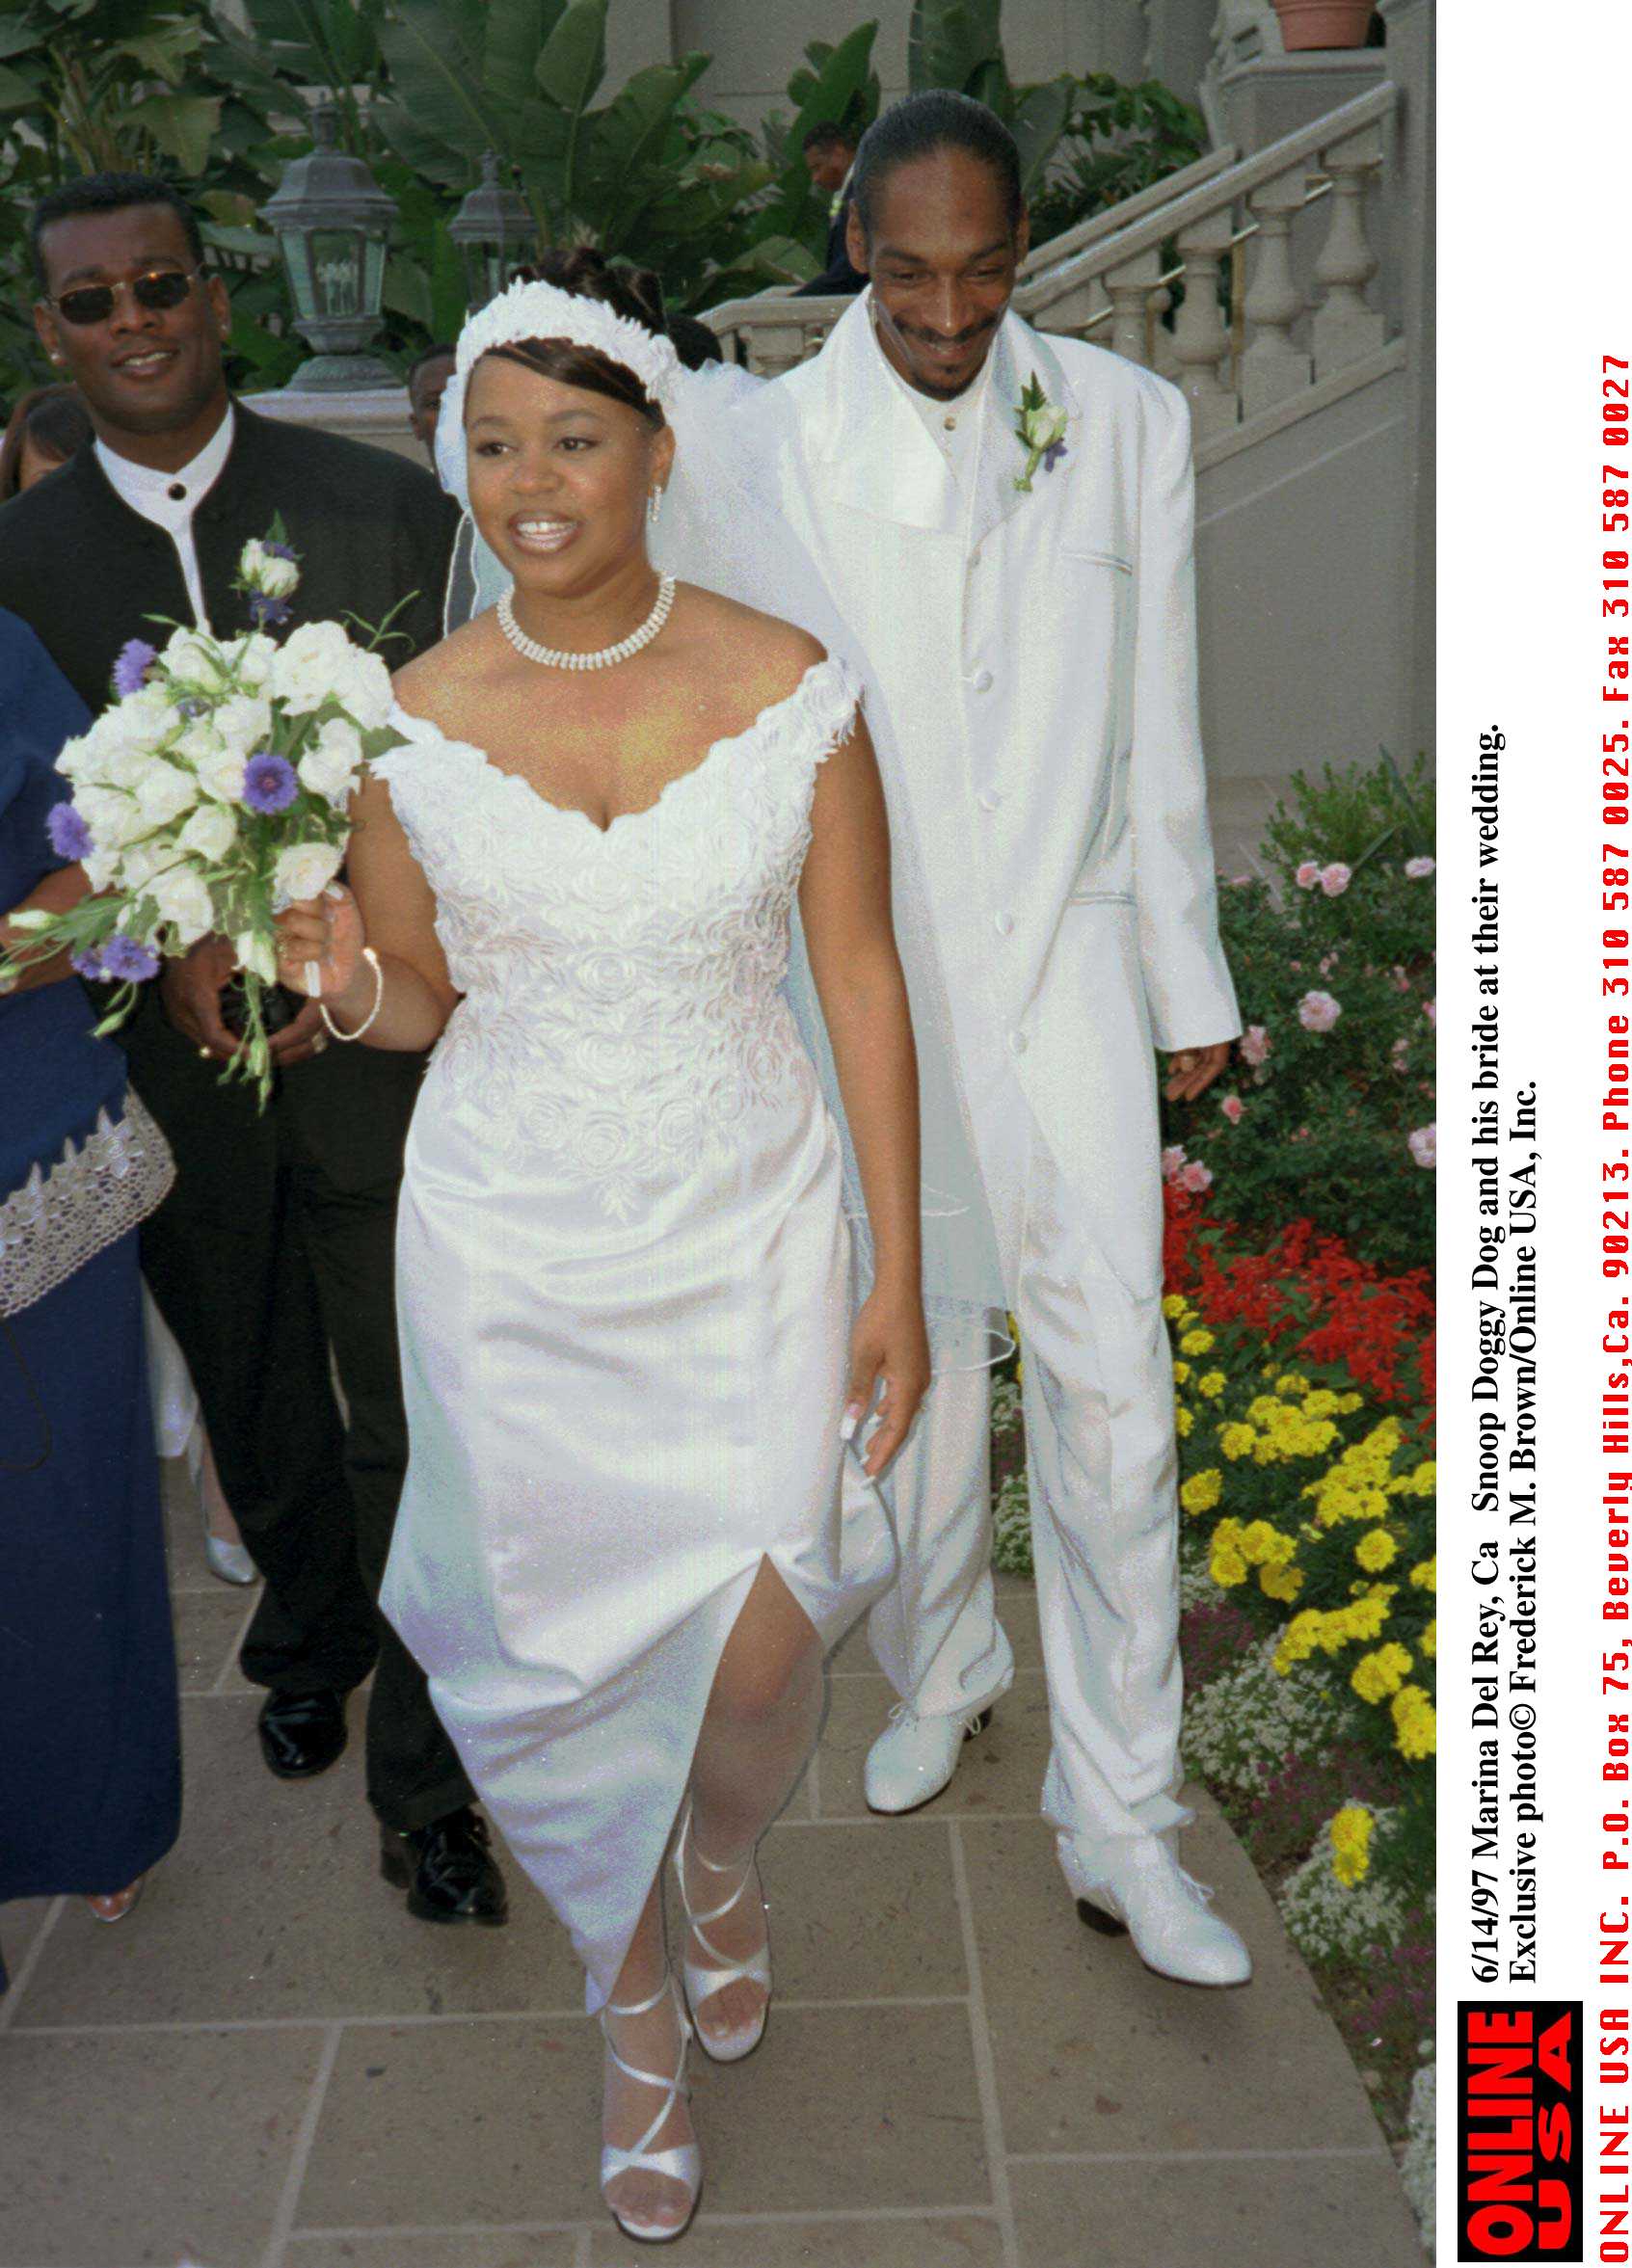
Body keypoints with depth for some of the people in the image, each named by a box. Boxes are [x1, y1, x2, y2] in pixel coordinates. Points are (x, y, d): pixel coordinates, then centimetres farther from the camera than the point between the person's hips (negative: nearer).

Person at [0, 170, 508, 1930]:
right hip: (177, 1074, 2)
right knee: (258, 1414, 21)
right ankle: (308, 1636, 50)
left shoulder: (388, 511, -4)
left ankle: (425, 1787, 24)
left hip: (378, 1050, -1)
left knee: (413, 1431, 5)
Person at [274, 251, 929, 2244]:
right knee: (550, 1651, 9)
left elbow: (861, 980, -3)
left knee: (758, 1651, -4)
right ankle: (634, 2013, 39)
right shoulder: (409, 722, -5)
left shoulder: (791, 691, -7)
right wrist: (353, 986, -19)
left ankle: (726, 1856, 38)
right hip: (514, 1244, 1)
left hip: (748, 1222, -1)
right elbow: (420, 1000, 6)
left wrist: (897, 1278, -3)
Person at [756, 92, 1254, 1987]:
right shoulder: (767, 448, -2)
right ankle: (937, 1671, 41)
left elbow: (1157, 730, 5)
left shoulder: (1128, 423, 2)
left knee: (1112, 1397, -1)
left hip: (1071, 964, 1)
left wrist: (1190, 987, 7)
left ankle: (1120, 1830, 15)